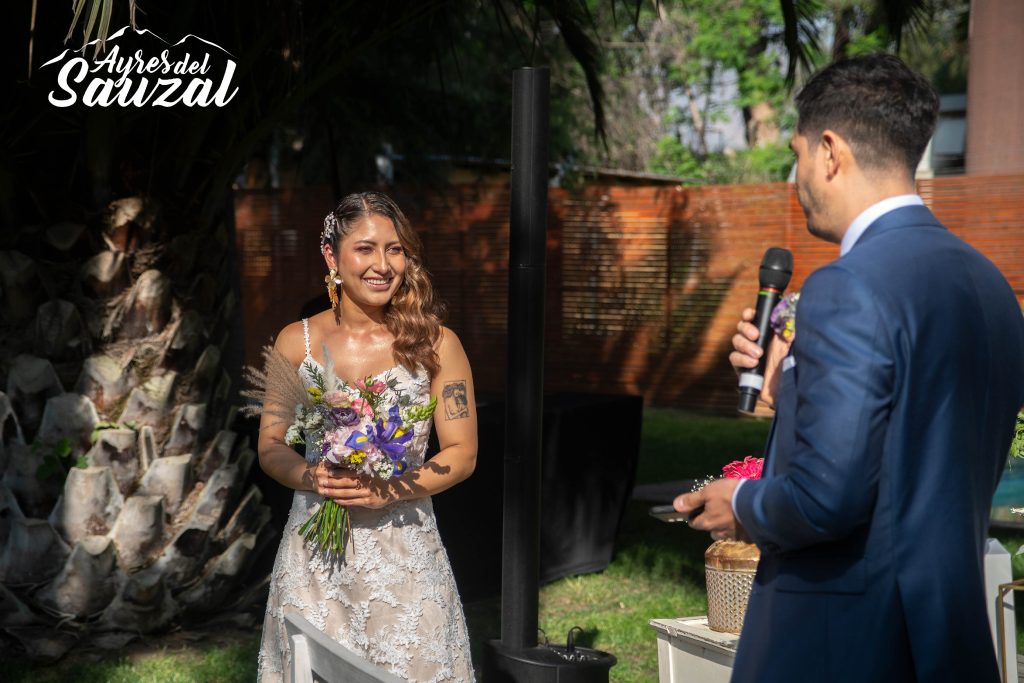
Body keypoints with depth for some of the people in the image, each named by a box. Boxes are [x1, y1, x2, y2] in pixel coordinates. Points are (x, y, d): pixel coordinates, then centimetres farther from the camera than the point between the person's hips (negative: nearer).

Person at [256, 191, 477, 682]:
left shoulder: (434, 343, -3)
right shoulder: (296, 342, 3)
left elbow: (462, 453, -2)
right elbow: (271, 447, 7)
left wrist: (388, 492, -17)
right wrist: (308, 476, -14)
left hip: (403, 550, -1)